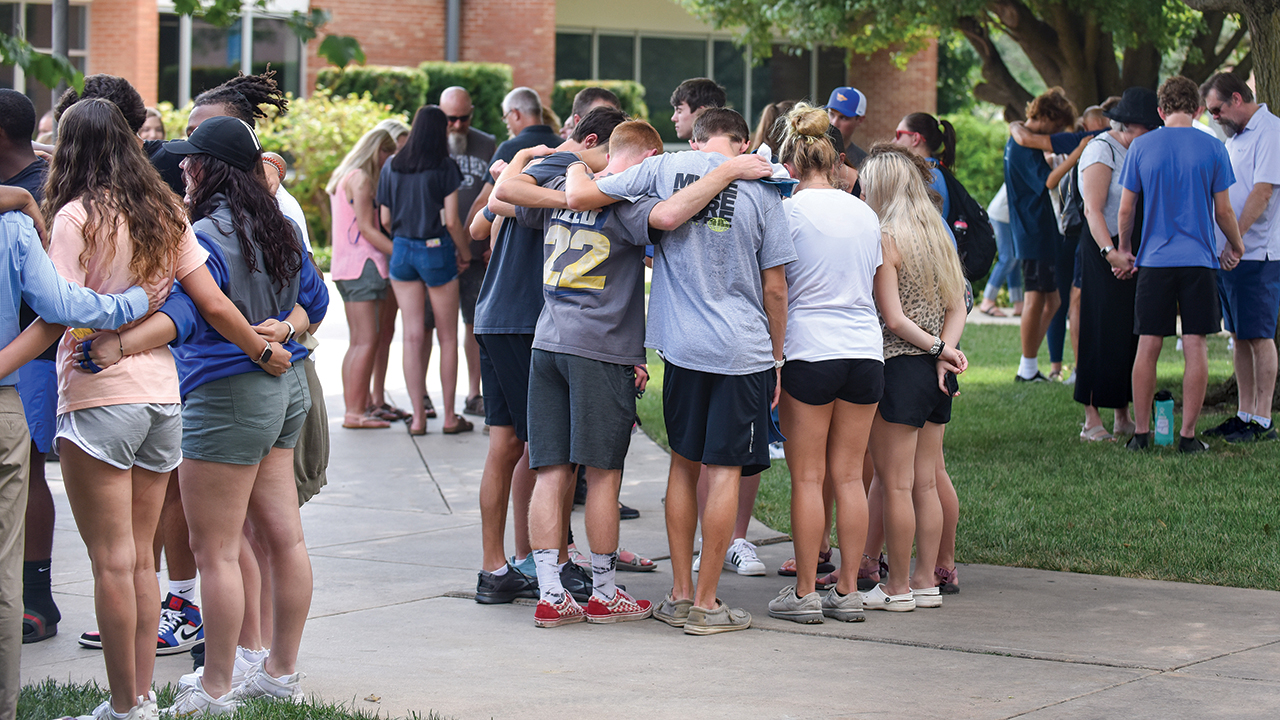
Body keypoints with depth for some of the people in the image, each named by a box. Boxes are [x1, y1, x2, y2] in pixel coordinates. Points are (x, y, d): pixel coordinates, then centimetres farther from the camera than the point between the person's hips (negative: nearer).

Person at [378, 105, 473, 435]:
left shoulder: (391, 167, 4)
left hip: (402, 250, 4)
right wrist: (464, 250, 5)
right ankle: (449, 416, 10)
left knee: (412, 336, 6)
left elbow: (385, 219, 6)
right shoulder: (444, 167, -9)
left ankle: (418, 417, 4)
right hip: (436, 251, -4)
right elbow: (452, 221, -11)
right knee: (448, 336, 7)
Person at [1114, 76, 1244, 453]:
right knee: (1195, 347, 1)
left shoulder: (1140, 147, 1)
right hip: (1199, 260, -1)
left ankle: (1141, 432, 8)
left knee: (1147, 347, 5)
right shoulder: (1212, 148, -2)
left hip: (1154, 259, 1)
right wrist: (1236, 246, 19)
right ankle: (1188, 435, 1)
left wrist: (1124, 250, 20)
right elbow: (1223, 211, 1)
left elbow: (1126, 208, 5)